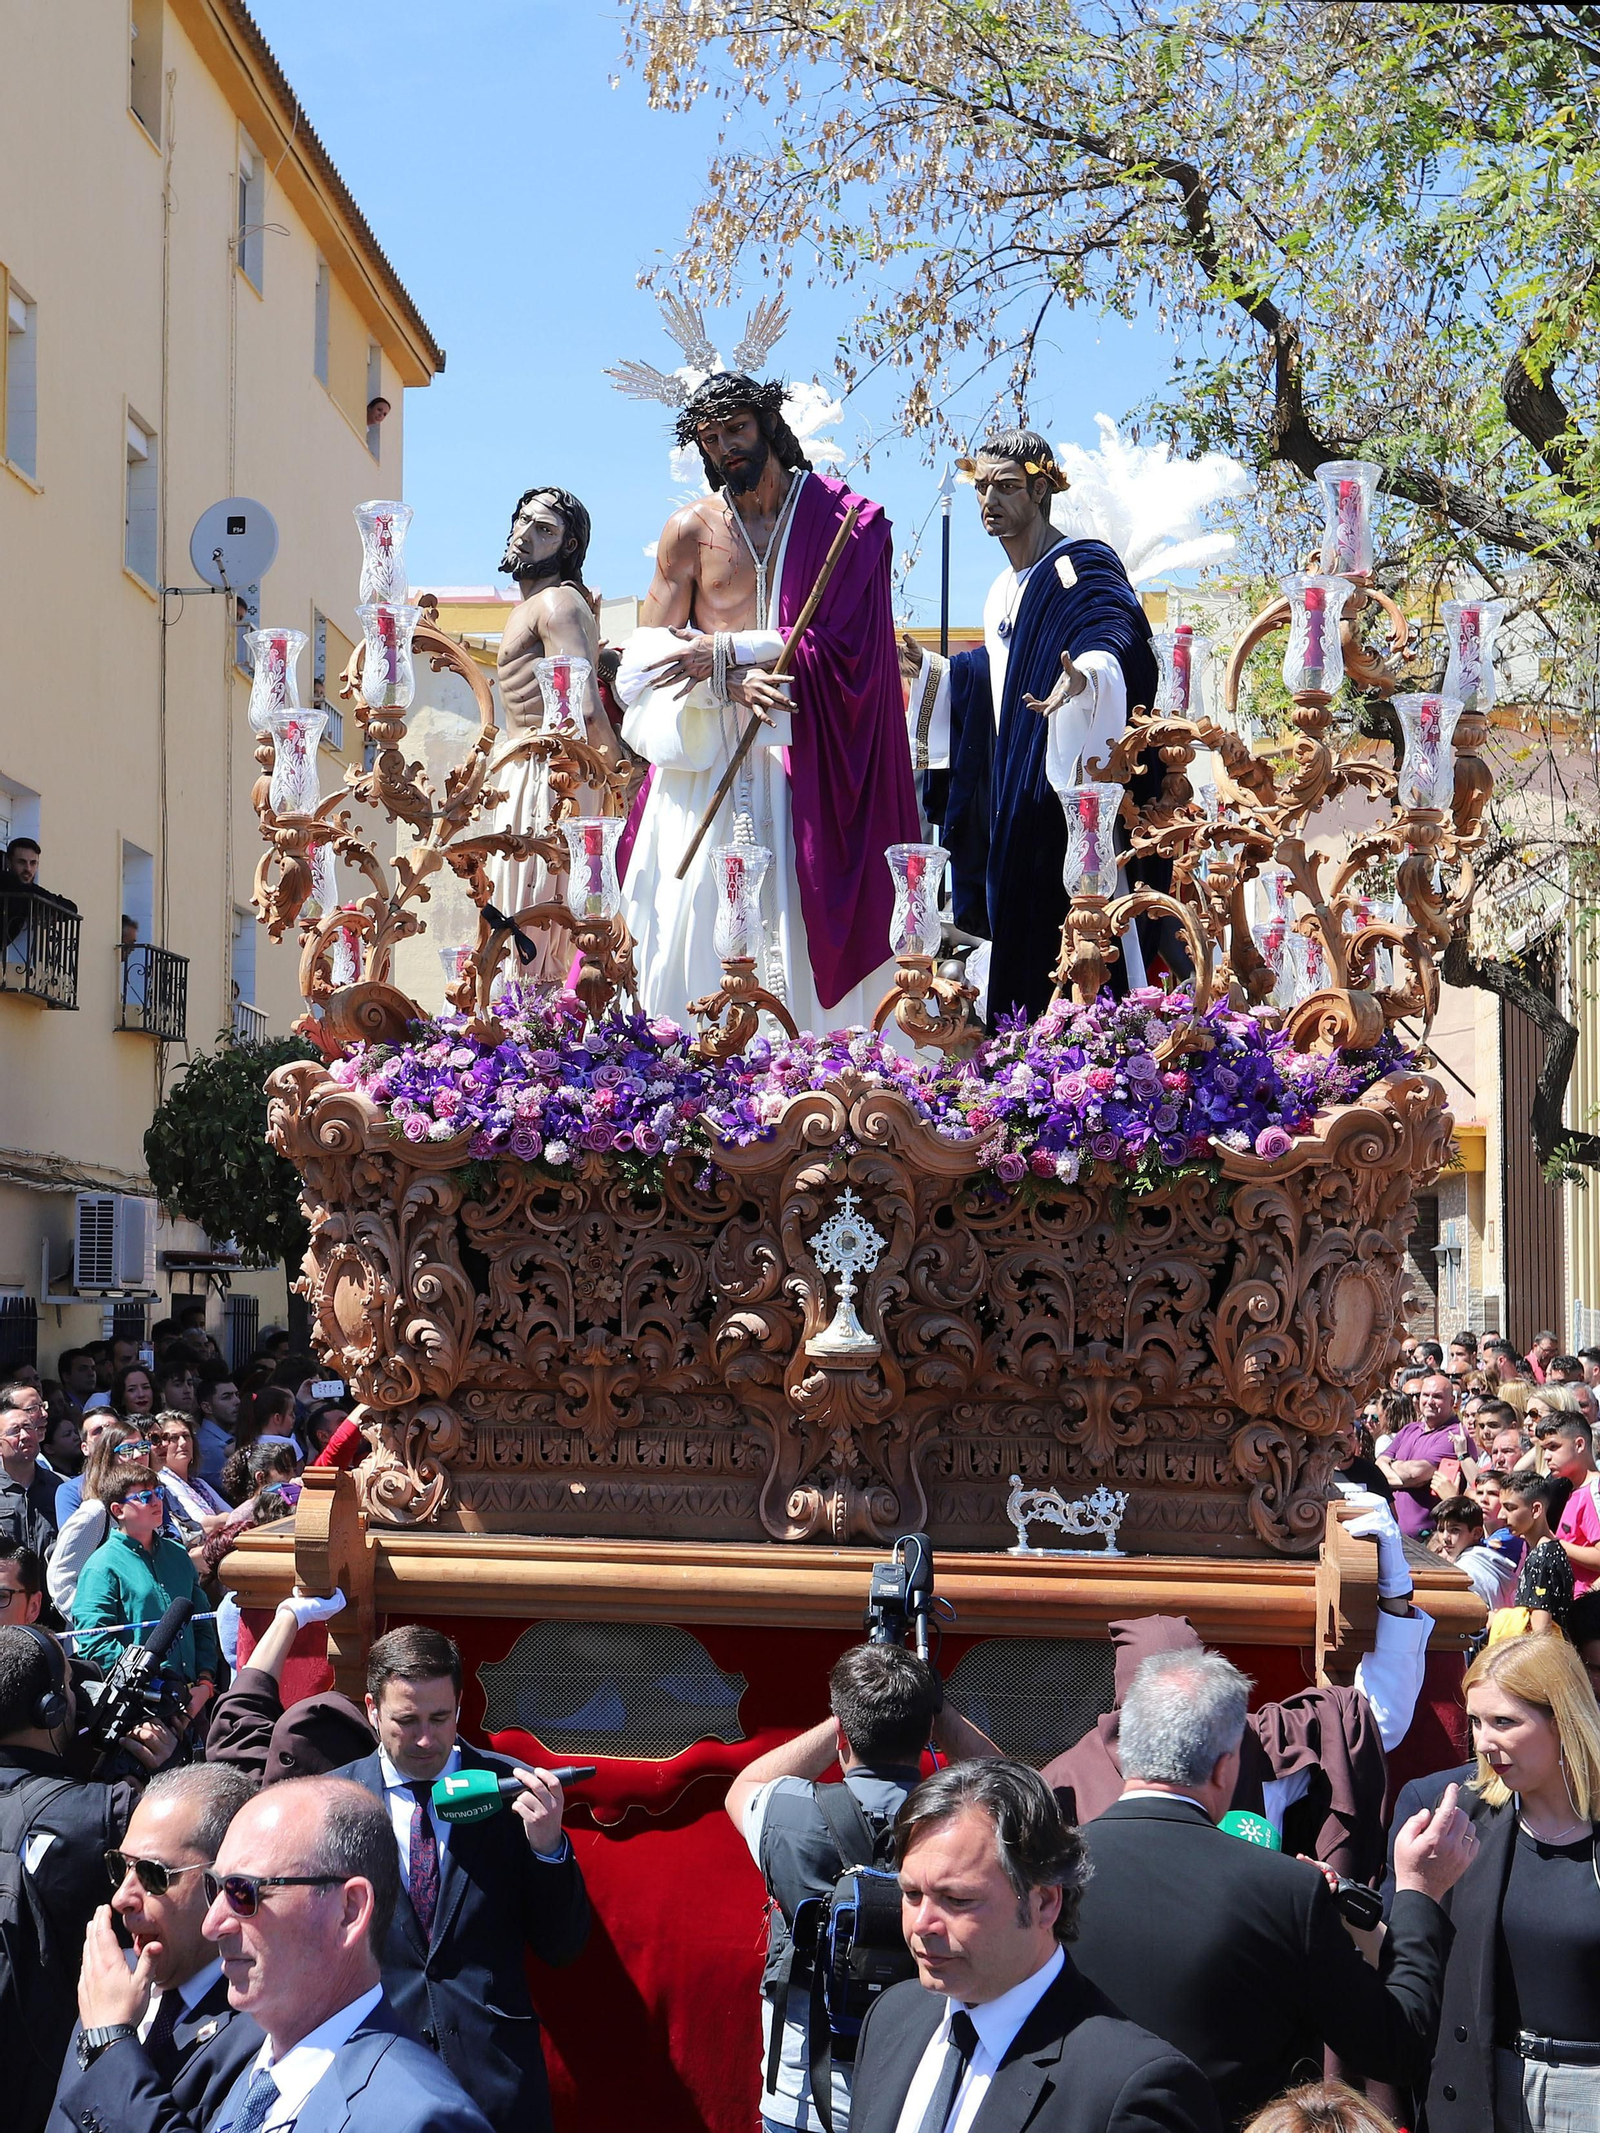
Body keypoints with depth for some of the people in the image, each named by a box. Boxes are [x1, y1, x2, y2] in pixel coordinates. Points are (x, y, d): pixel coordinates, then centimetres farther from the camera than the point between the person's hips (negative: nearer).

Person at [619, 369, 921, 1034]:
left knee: (806, 939, -6)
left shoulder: (847, 521, 3)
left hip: (808, 769, -1)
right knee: (699, 928, -5)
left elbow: (843, 649, -5)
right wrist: (727, 682, -12)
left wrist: (726, 649, -9)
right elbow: (646, 660, 7)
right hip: (706, 765, 2)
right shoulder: (690, 530, 8)